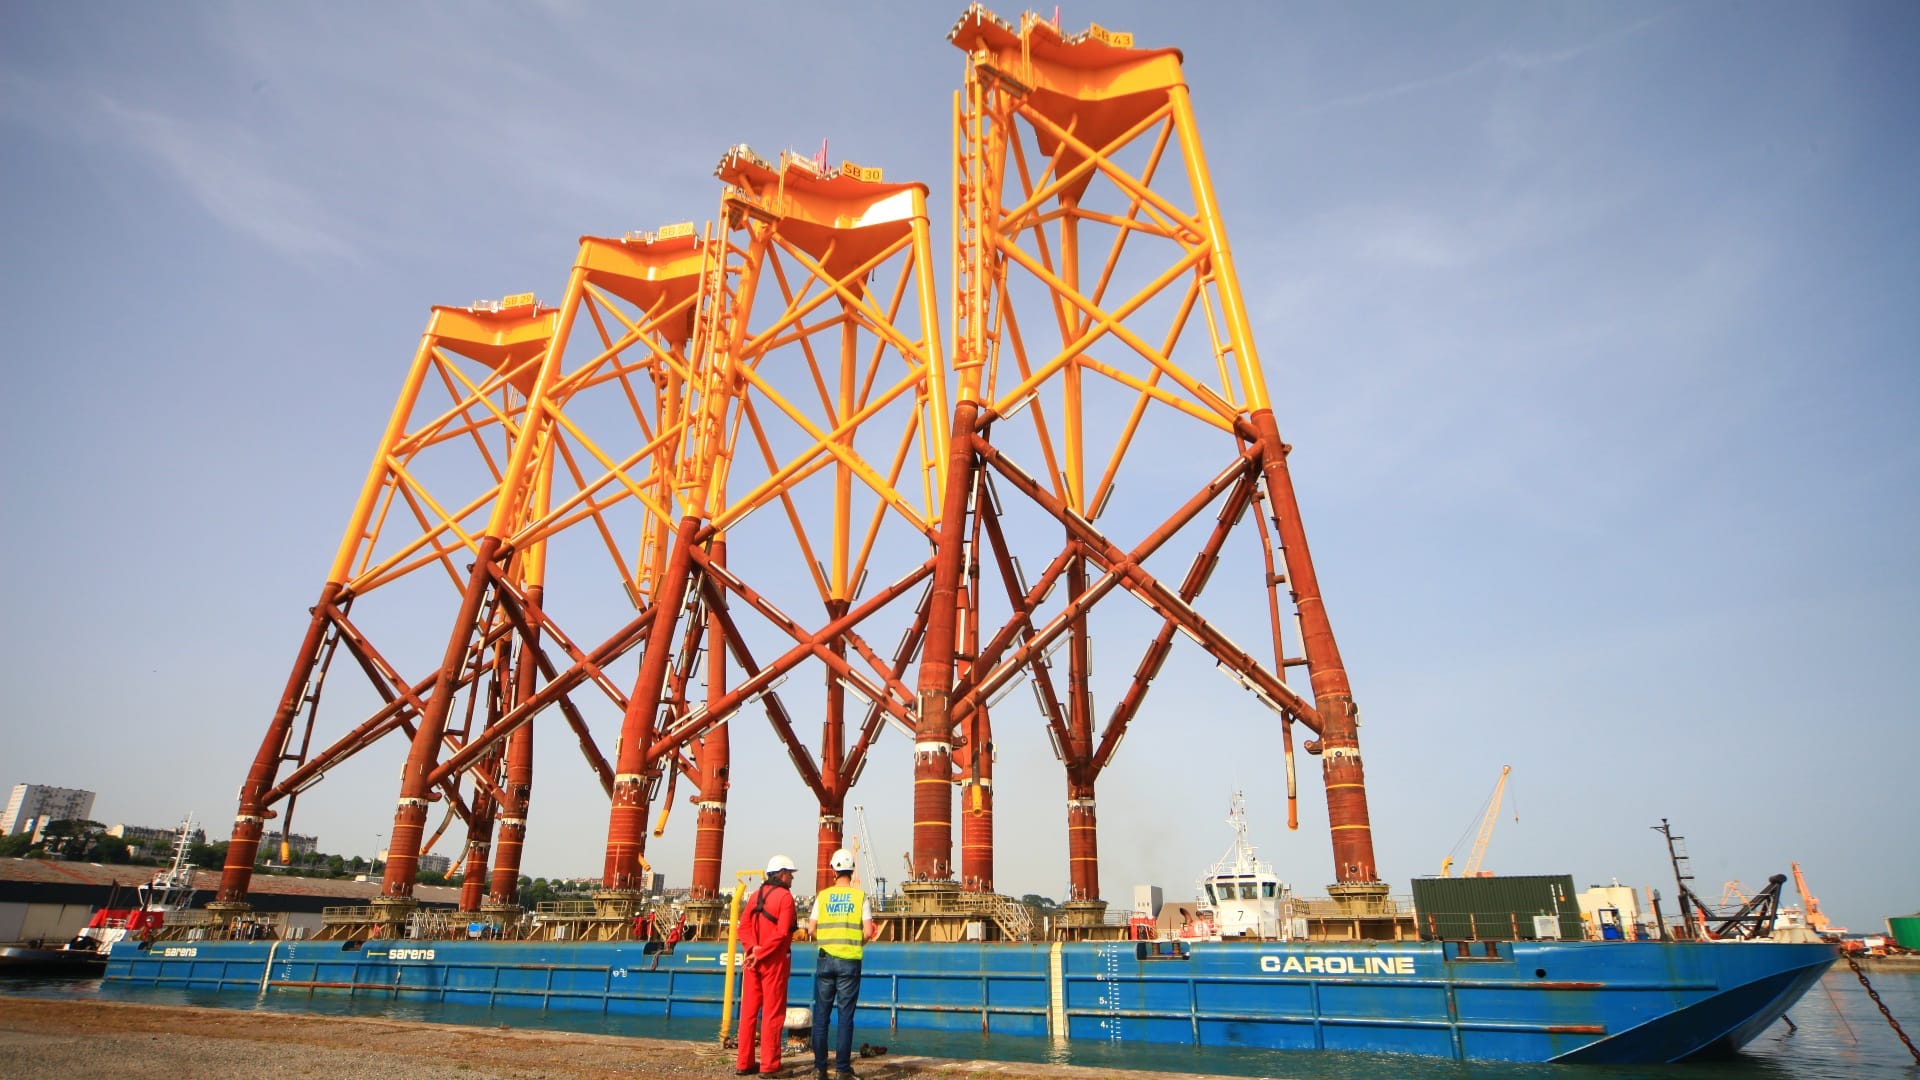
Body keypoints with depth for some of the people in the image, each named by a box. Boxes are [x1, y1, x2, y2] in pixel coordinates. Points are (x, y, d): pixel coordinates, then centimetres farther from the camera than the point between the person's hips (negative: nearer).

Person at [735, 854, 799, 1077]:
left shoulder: (756, 894, 11)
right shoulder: (784, 896, -9)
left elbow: (744, 926, 3)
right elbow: (782, 933, -18)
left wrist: (753, 948, -9)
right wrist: (760, 953, -15)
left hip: (753, 960, 7)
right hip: (775, 960, -6)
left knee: (749, 1011, 11)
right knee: (773, 1013, 0)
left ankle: (744, 1063, 16)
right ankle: (769, 1065, 3)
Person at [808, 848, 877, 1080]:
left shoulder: (823, 896, 1)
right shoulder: (860, 896, -2)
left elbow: (811, 929, 1)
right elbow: (868, 931, -6)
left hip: (826, 959, 1)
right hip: (850, 961, -1)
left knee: (821, 1014, 9)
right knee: (845, 1015, 4)